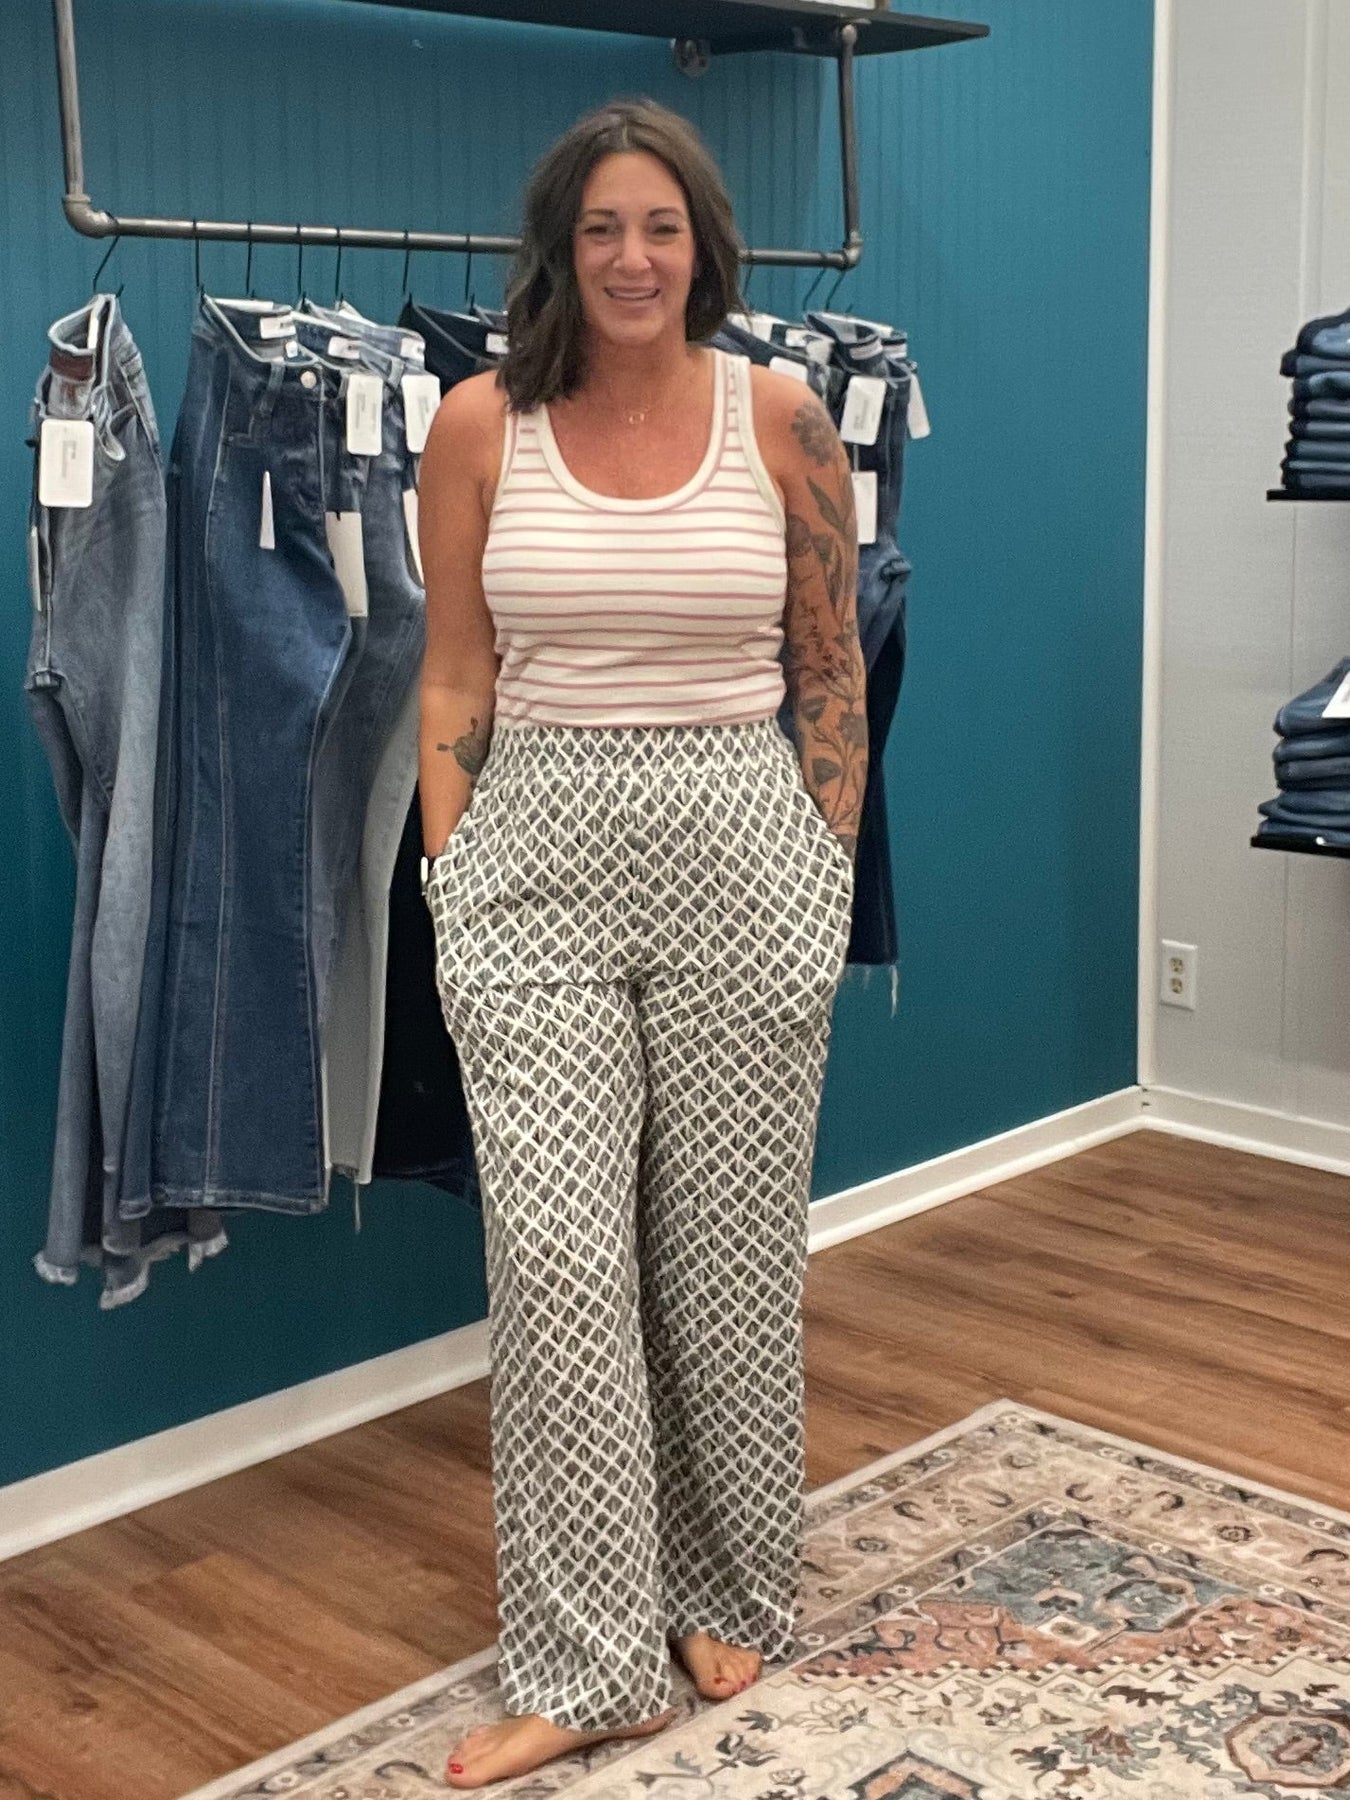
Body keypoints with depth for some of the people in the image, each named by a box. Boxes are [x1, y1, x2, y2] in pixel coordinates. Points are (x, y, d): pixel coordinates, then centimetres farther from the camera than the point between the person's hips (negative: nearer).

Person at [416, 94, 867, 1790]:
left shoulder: (780, 417, 1)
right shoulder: (479, 422, 2)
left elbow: (831, 673, 6)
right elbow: (454, 678, 5)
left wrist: (828, 881, 3)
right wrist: (450, 889, 0)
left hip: (742, 849, 0)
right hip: (539, 857, 0)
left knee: (730, 1248, 8)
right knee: (554, 1256, -2)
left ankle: (729, 1598, 29)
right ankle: (588, 1663, 11)